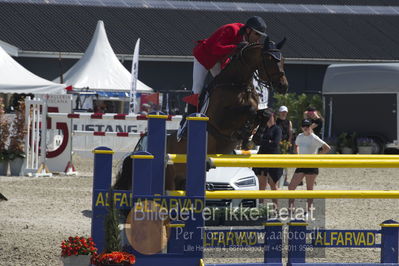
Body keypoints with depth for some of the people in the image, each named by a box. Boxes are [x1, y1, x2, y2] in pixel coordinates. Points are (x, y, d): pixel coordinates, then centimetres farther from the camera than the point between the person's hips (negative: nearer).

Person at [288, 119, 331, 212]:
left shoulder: (314, 138, -10)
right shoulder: (300, 136, 9)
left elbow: (327, 148, -13)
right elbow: (296, 146, 30)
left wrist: (316, 155, -12)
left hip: (311, 166, -6)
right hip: (301, 165, 6)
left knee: (309, 189, 2)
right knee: (291, 186, -2)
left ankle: (309, 208, 10)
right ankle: (291, 206, 3)